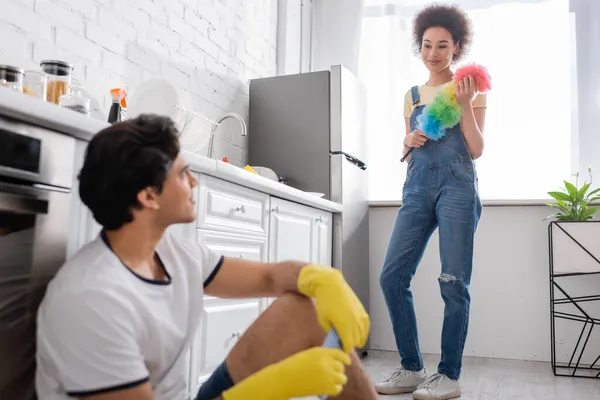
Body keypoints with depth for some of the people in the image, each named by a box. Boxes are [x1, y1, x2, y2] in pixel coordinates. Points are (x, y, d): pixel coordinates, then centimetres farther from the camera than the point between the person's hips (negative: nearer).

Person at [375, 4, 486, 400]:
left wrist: (465, 104, -10)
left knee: (453, 282, -6)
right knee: (392, 277, -5)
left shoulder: (471, 90, 8)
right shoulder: (412, 95, 18)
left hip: (457, 186, -4)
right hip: (418, 187, 4)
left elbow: (477, 150, 1)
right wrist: (409, 141, -1)